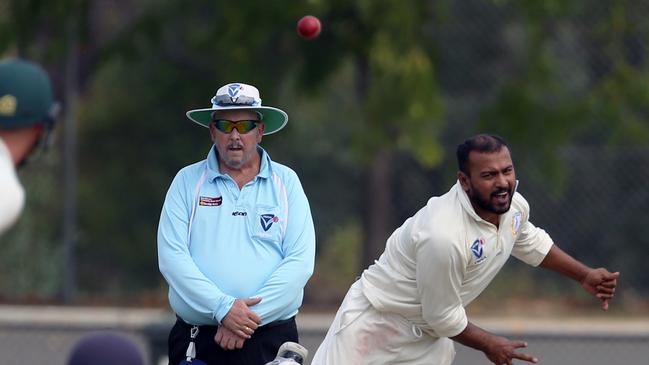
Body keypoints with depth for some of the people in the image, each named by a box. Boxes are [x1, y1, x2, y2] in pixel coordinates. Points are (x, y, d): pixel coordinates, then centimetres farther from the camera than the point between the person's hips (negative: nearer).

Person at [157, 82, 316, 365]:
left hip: (270, 340, 0)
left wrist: (249, 319, -13)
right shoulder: (187, 181, 7)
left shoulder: (286, 182, 7)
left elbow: (300, 261, -3)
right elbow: (172, 256, -3)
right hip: (197, 340, 0)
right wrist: (223, 308, -16)